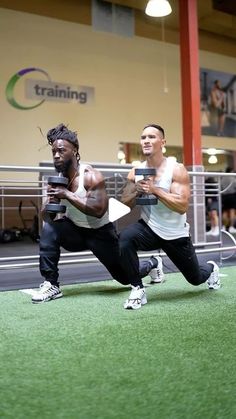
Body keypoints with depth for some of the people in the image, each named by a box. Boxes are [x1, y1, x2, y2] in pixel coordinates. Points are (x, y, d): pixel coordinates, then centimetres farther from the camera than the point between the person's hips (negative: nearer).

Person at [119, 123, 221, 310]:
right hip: (149, 229, 2)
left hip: (176, 234, -2)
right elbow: (124, 203, -4)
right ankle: (138, 289, -16)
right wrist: (137, 191, -24)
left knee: (195, 278, 15)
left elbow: (182, 206, -26)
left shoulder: (177, 169, -18)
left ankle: (211, 269, 54)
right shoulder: (135, 172, -7)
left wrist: (155, 190, -34)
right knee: (126, 237, -33)